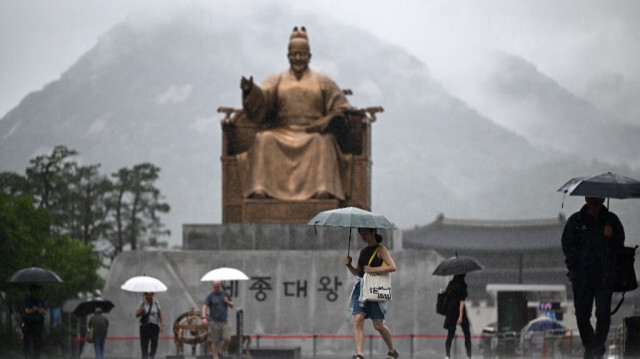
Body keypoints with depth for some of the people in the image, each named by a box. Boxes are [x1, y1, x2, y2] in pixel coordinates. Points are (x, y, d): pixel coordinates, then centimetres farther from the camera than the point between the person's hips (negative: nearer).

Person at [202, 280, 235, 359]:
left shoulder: (226, 294, 7)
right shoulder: (210, 296, -4)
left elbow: (232, 305, 14)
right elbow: (205, 307, -14)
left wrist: (227, 302, -9)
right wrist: (204, 318, -31)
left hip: (224, 322, 2)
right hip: (214, 322, -2)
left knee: (226, 339, -12)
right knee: (214, 341, 0)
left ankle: (224, 349, 19)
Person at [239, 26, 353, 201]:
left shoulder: (322, 82, 15)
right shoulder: (277, 80, 16)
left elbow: (342, 107, 8)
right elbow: (261, 98, -2)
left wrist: (328, 119, -13)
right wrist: (250, 90, -25)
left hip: (313, 133, -1)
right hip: (282, 134, 1)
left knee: (322, 142, -35)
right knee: (264, 139, -31)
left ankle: (322, 189, -47)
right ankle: (260, 188, -40)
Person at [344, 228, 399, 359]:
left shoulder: (380, 250, -2)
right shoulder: (363, 251, 17)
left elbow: (392, 267, -13)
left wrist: (373, 269, -17)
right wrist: (349, 265, 4)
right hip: (360, 288, 6)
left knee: (378, 325, 1)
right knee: (358, 320, -13)